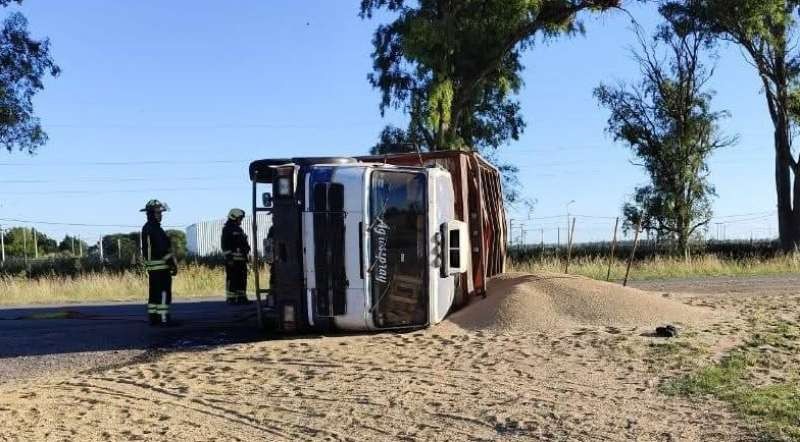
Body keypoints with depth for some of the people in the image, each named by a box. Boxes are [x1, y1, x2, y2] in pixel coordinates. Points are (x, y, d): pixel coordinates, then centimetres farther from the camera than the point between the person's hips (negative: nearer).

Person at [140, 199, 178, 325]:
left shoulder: (145, 228, 15)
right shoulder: (155, 229, -16)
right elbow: (163, 248, -20)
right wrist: (173, 264, -14)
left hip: (151, 266, 10)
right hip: (161, 266, -10)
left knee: (154, 292, 13)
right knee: (164, 293, -8)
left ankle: (153, 317, 16)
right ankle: (163, 318, -9)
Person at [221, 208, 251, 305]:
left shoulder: (239, 229, 22)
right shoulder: (227, 229, -6)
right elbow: (225, 245, -13)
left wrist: (245, 256, 23)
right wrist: (228, 257, -20)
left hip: (241, 258, 9)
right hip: (232, 259, -9)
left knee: (242, 279, 9)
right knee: (232, 279, -7)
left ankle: (242, 297, 15)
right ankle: (231, 299, -5)